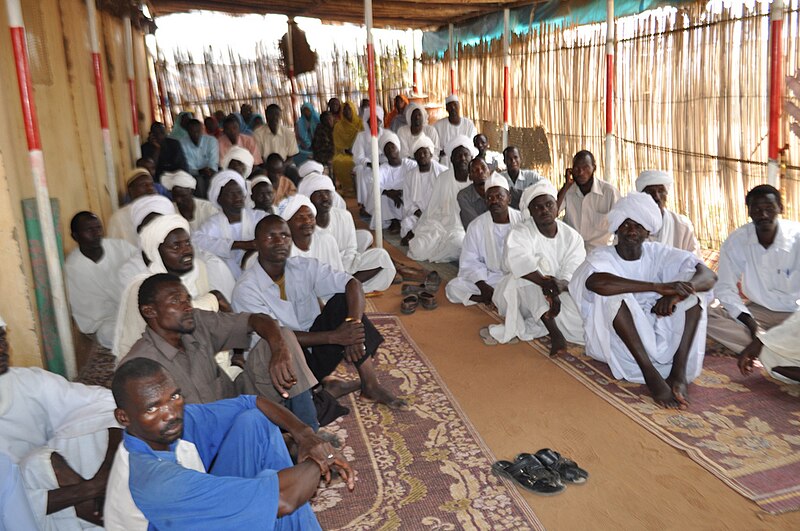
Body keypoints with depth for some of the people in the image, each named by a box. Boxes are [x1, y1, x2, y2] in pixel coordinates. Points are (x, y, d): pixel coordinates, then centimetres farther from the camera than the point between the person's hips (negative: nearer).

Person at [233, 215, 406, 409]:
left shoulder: (304, 267, -3)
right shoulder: (246, 289, -15)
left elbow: (352, 284, -12)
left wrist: (353, 323, -31)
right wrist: (334, 336, -28)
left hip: (316, 350, 4)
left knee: (343, 300, -17)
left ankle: (370, 384, -19)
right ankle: (325, 383, -12)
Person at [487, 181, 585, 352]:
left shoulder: (572, 237, -2)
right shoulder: (520, 233, -12)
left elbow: (572, 275, -14)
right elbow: (519, 262, -34)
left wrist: (558, 287, -37)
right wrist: (546, 284, -47)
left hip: (558, 297, 3)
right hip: (518, 300, -3)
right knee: (524, 274, -35)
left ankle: (524, 328, -16)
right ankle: (554, 331, -32)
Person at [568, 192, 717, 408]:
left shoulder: (657, 253, 4)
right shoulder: (602, 257, -7)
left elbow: (709, 275, -9)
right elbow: (595, 282, -34)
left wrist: (675, 293, -31)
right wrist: (659, 287, -39)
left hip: (658, 334, 4)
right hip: (616, 340, -3)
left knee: (692, 286, -13)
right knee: (613, 292, -29)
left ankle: (679, 370, -27)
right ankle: (650, 373, -33)